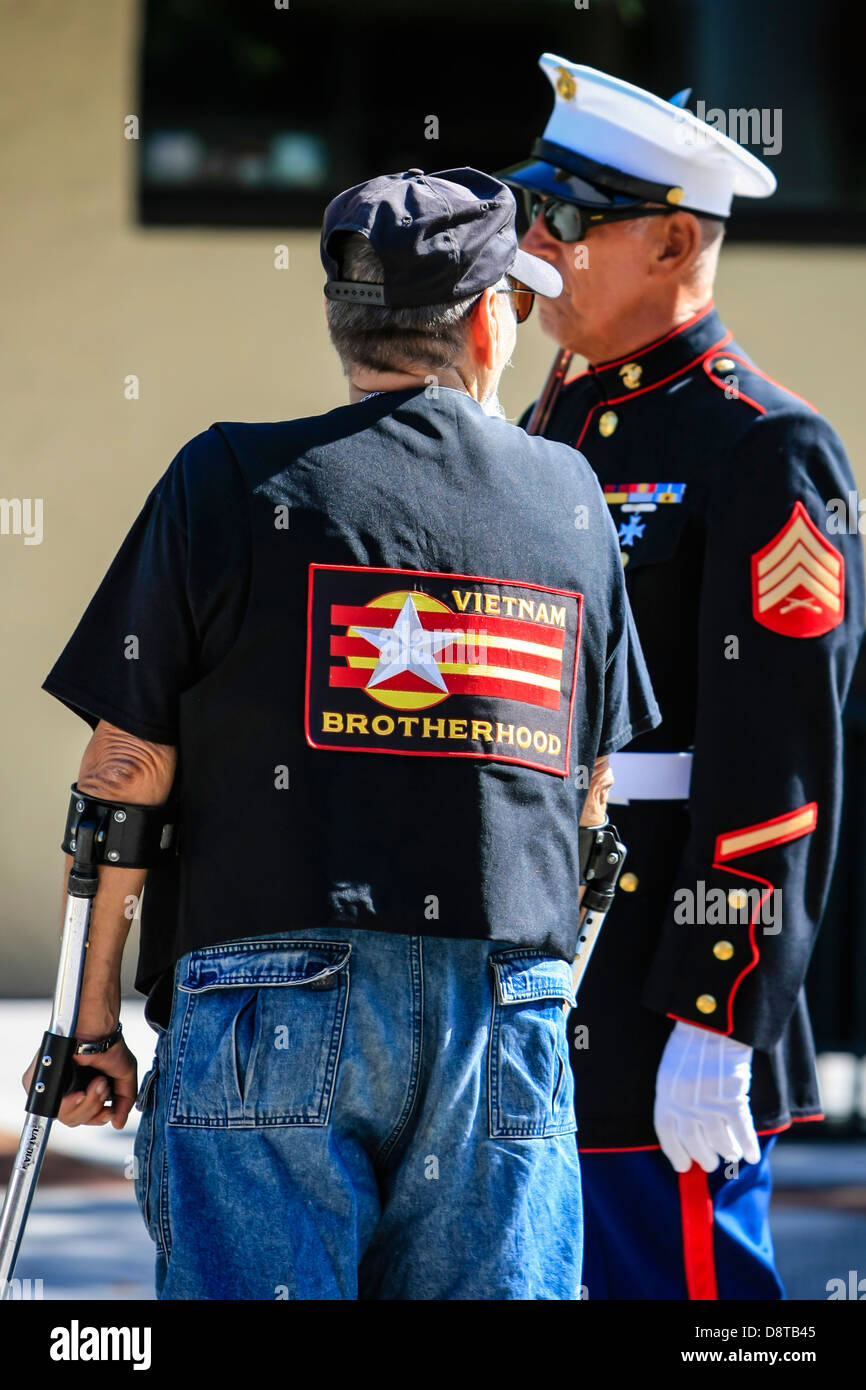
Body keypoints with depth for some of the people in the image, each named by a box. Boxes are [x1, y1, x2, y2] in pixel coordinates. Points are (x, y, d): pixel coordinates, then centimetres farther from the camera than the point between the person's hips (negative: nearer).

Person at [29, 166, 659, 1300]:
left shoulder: (231, 482, 1)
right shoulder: (572, 499, 12)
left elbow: (127, 772, 0)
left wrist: (93, 1014, 7)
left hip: (274, 1010, -3)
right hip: (511, 1020, 3)